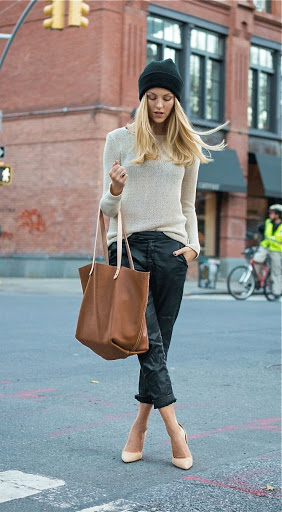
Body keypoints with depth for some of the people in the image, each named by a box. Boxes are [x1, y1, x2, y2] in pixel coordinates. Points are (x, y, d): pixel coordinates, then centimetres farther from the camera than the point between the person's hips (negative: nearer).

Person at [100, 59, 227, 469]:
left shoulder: (187, 146, 13)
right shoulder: (120, 139, 7)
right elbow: (108, 207, 5)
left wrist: (193, 244, 3)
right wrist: (115, 191, -18)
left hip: (170, 248, 2)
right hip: (128, 246, -2)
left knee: (159, 342, 3)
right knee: (149, 340, -11)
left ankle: (141, 426, 13)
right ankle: (174, 428, -10)